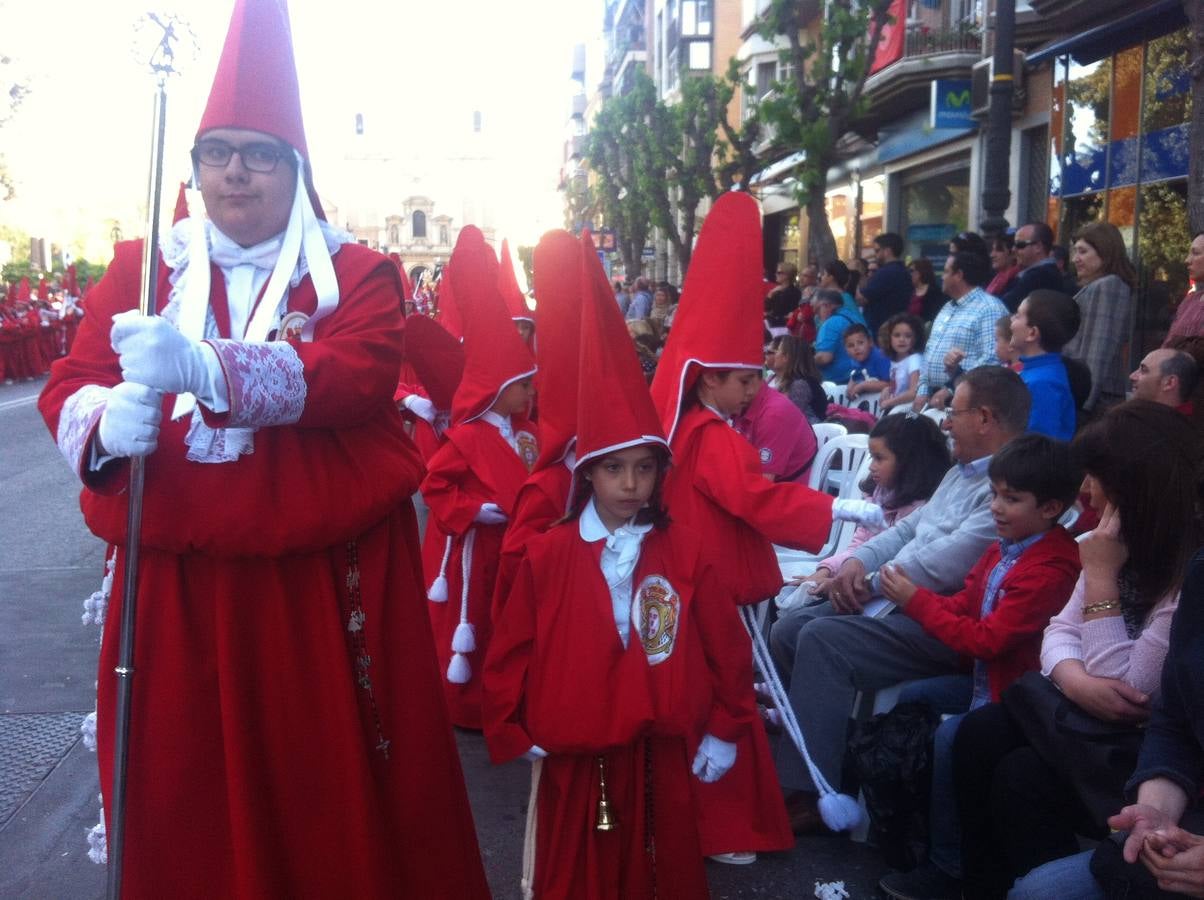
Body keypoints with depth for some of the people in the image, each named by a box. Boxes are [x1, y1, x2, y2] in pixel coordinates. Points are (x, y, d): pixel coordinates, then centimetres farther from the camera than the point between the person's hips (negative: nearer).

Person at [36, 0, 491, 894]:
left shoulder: (356, 273, 2)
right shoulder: (140, 269, 10)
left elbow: (358, 377, -18)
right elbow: (68, 388, 1)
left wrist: (205, 366, -33)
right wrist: (108, 425, -24)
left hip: (323, 585, -2)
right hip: (173, 586, 3)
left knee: (330, 794, 7)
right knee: (182, 796, 9)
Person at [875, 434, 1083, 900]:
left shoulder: (1049, 570, -27)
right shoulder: (1005, 548, 3)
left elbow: (986, 639, -28)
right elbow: (965, 605, 9)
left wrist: (916, 600, -22)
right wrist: (913, 597, -10)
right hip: (986, 678, 11)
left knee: (950, 735, -26)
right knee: (909, 700, 11)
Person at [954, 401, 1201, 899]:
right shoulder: (1130, 543, 3)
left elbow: (1130, 691, -22)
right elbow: (1060, 631, 5)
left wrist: (1101, 577, -22)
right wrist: (1078, 681, -18)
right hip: (1107, 719, 9)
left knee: (1023, 777, -22)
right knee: (979, 735, -8)